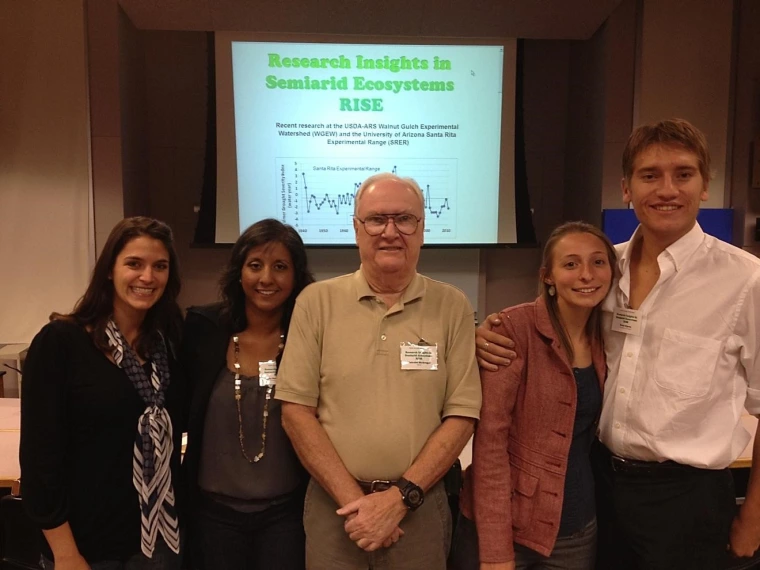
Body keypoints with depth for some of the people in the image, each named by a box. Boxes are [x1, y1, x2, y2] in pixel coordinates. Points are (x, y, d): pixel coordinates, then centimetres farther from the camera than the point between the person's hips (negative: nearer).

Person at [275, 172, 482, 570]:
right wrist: (353, 500, -10)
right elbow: (296, 410, -5)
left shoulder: (452, 307, -3)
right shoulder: (316, 302, -4)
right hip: (333, 504, 0)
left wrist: (400, 497, -13)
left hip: (420, 506, 0)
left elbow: (461, 415, -5)